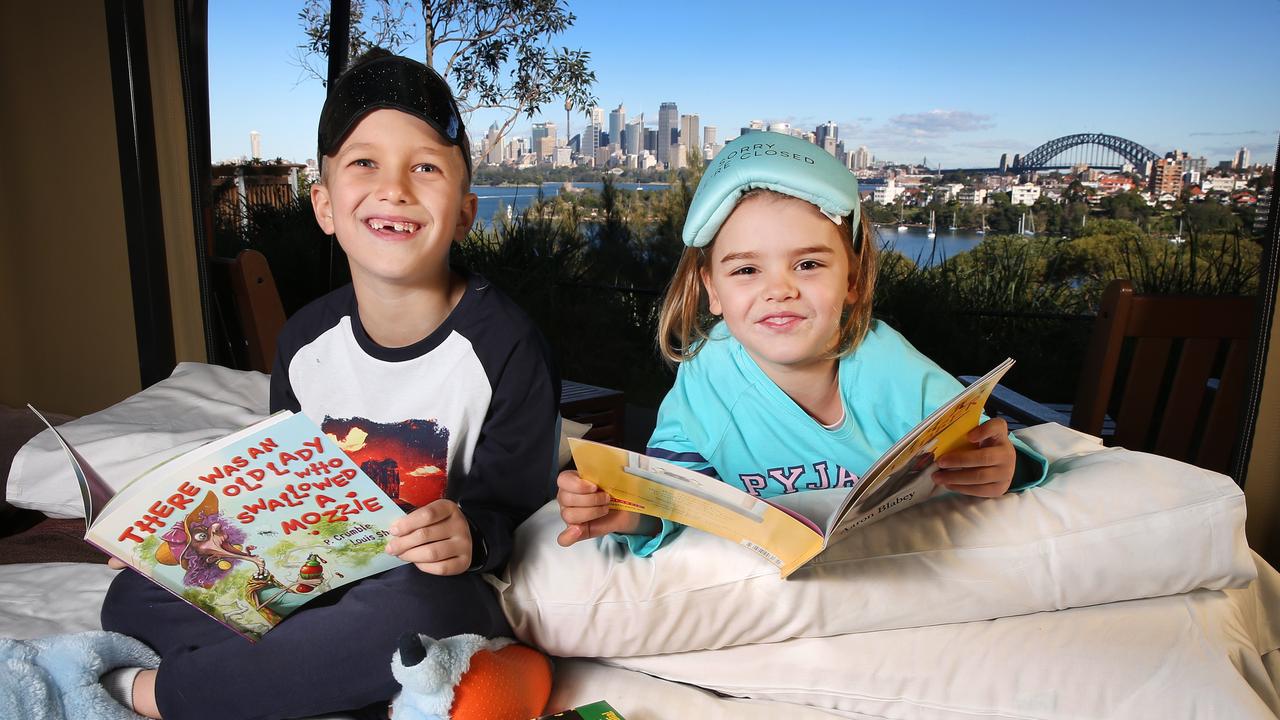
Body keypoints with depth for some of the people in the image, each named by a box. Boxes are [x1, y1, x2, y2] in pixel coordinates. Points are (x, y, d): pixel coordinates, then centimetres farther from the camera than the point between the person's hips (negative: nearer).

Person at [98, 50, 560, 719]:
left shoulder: (505, 347, -16)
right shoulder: (306, 339, 1)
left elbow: (512, 501, -12)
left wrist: (470, 534, -33)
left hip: (433, 586, -5)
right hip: (320, 576, 6)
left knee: (409, 614, -39)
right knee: (132, 596, -1)